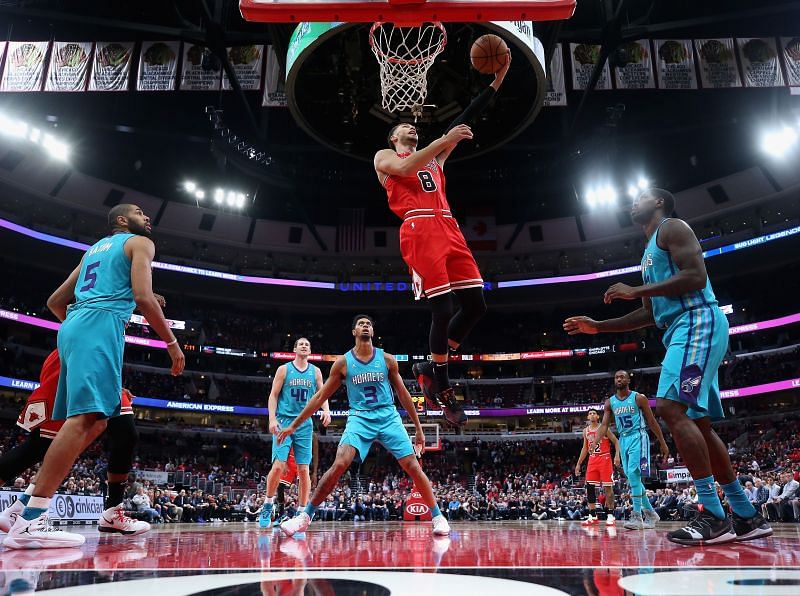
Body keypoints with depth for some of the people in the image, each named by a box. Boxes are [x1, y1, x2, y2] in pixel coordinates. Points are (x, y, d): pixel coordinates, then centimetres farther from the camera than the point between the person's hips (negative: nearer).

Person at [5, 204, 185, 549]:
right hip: (101, 325, -9)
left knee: (94, 421, 11)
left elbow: (55, 302, 30)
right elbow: (143, 297, -9)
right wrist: (172, 343, -3)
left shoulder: (95, 248, 31)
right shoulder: (140, 242, 8)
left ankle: (27, 505, 7)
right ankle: (30, 521, -26)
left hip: (72, 327, 9)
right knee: (86, 417, -18)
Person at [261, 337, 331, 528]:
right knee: (278, 466, -12)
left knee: (304, 470, 0)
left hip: (305, 424, 2)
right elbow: (273, 395, 2)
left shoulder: (315, 372, 10)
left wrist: (326, 410, -12)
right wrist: (272, 418, -10)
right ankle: (268, 505, 9)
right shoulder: (284, 369, 4)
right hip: (284, 421, -2)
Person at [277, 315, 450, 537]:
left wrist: (418, 427, 8)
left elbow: (403, 393, 9)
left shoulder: (387, 359, 2)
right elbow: (320, 396, 5)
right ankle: (305, 516, -7)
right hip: (360, 418, -1)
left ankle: (437, 516, 9)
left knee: (413, 466, -6)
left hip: (388, 417, 1)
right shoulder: (343, 362, 0)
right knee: (339, 465, -19)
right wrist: (294, 425, 3)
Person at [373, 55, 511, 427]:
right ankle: (441, 387, 3)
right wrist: (444, 139, -8)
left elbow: (465, 120, 27)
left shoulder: (434, 156, 32)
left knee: (475, 305, -2)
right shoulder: (385, 156, 17)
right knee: (443, 311, -12)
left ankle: (431, 370, 13)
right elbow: (406, 167, -8)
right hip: (420, 230, -6)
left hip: (448, 228, 7)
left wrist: (496, 81, 22)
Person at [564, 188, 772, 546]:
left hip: (698, 322, -10)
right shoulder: (651, 252, 28)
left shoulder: (672, 227, 0)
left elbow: (696, 277, -16)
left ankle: (713, 516, -19)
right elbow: (650, 314, 27)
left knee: (670, 407, -21)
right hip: (684, 329, 10)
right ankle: (747, 517, 14)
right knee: (698, 423, 8)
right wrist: (598, 327, 23)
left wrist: (636, 290, -15)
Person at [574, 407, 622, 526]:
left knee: (608, 487, -5)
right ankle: (592, 516, 4)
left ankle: (610, 515, 0)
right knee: (590, 487, -1)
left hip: (605, 459, -5)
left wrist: (617, 455, -21)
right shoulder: (586, 431, 11)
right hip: (592, 461, 5)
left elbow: (616, 442, -5)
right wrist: (578, 464, 15)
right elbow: (585, 448, 18)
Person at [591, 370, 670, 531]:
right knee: (633, 477, 9)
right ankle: (650, 513, 23)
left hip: (638, 437, -6)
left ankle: (637, 517, -15)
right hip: (623, 439, 6)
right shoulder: (610, 402, 7)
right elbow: (604, 424, 1)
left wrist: (663, 443, -2)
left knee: (633, 474, -18)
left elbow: (652, 421, -1)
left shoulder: (639, 398, -5)